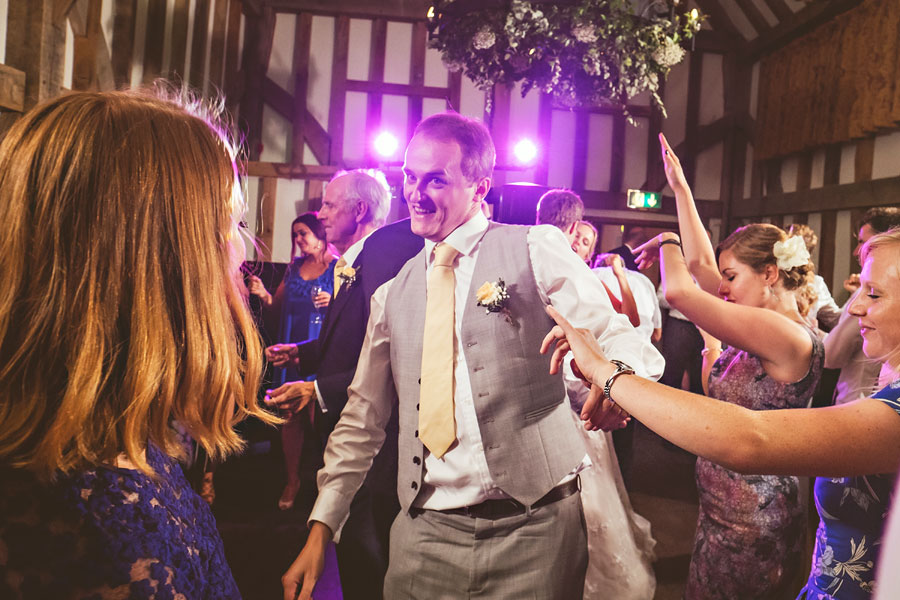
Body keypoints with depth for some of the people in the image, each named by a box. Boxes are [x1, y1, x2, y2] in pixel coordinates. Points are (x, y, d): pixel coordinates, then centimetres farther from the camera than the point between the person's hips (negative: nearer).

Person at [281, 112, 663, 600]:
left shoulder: (536, 250, -4)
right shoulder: (393, 295, 9)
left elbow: (630, 349, -9)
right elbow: (363, 418, 12)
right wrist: (321, 526, 6)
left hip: (534, 528, -3)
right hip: (425, 532, 3)